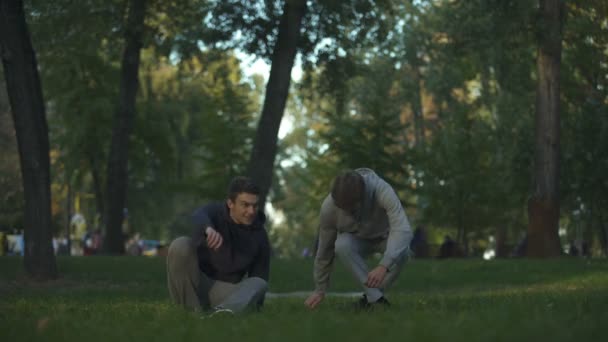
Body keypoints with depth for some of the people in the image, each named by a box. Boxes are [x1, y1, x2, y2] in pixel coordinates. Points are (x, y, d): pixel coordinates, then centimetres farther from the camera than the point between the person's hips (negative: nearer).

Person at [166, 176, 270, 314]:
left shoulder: (259, 236, -2)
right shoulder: (216, 211, -9)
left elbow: (260, 275, 1)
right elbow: (199, 215, -35)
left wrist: (256, 306, -15)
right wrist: (209, 228, -60)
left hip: (226, 290, 2)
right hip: (191, 284, -2)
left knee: (259, 284, -26)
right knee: (180, 245, -27)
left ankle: (224, 311, -57)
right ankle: (193, 309, -22)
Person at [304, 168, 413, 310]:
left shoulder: (382, 190, -39)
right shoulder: (328, 207, -30)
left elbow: (403, 230, -48)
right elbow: (325, 248, -16)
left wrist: (384, 266, -60)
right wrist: (320, 290, -7)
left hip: (385, 236, -1)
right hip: (357, 239, 1)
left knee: (401, 251, -36)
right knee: (342, 246, -35)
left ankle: (369, 298, -14)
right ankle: (376, 299, -26)